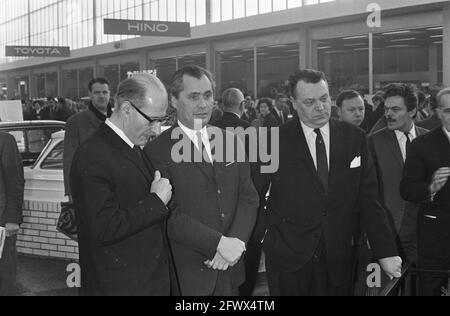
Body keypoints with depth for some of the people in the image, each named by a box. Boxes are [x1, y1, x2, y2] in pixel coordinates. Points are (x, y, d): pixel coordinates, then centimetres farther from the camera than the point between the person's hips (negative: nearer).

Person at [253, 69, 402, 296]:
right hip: (288, 259, -2)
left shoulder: (354, 138, 3)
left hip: (337, 259, 2)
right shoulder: (275, 140, -5)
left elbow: (368, 199, 3)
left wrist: (386, 252, -1)